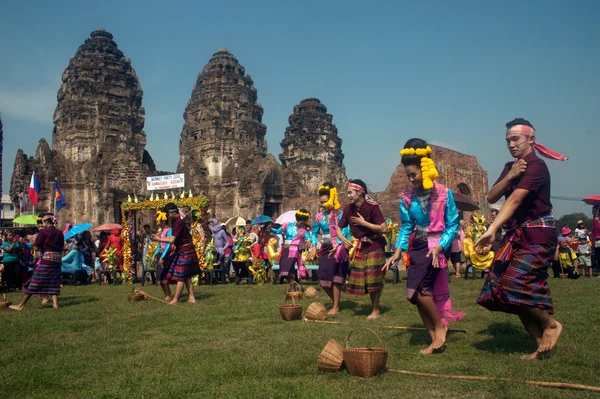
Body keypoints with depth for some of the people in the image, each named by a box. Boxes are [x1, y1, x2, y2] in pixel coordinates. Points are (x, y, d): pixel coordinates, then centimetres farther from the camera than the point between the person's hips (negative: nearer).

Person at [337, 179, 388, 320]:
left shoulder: (372, 207, -17)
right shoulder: (348, 209, -1)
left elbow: (384, 229, -21)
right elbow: (338, 229, 8)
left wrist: (363, 222, -20)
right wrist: (344, 239, -12)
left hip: (373, 246, -6)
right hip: (358, 248, 6)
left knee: (373, 280, -5)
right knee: (358, 281, 7)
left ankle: (375, 310, 10)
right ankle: (374, 306, 24)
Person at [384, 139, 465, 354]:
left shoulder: (444, 194, -11)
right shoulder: (407, 197, 2)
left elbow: (453, 225, -9)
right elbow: (406, 227, 7)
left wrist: (439, 247, -21)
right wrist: (398, 251, -3)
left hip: (436, 246, -6)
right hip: (416, 246, 6)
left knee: (419, 289, -19)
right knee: (417, 295, 3)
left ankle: (440, 327, 4)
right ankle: (435, 340, 15)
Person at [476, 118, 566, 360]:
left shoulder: (536, 167, -15)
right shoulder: (510, 167, 12)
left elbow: (515, 199, -27)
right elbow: (491, 197, 3)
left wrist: (492, 230, -36)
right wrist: (509, 177, -13)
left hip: (538, 234, -8)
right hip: (517, 233, 8)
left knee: (515, 284, -18)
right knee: (507, 288, 2)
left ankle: (551, 324, 6)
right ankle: (542, 346, 12)